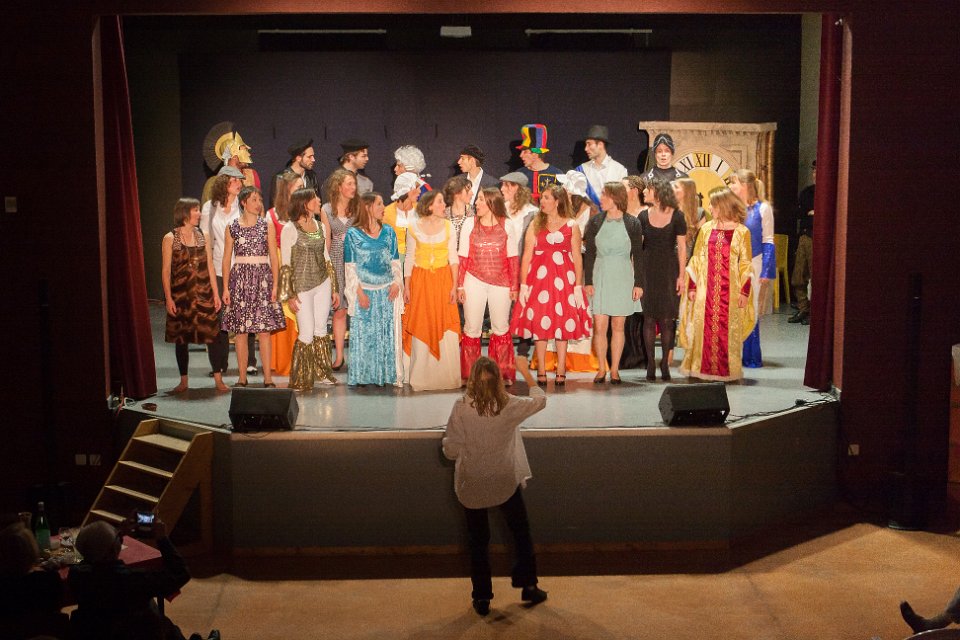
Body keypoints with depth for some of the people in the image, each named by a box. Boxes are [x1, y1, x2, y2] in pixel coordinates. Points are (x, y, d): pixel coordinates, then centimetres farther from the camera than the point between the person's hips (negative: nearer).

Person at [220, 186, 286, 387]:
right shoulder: (232, 227, 5)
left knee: (264, 329, -2)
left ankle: (268, 378, 2)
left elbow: (273, 257, 3)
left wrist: (275, 285, -5)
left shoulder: (267, 226, 5)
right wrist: (225, 287, 1)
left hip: (263, 278, 0)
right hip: (240, 278, 1)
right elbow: (227, 259, 6)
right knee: (240, 330, 2)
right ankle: (242, 378, 10)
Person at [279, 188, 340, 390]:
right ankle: (300, 380, 11)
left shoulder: (320, 226, 10)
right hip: (302, 287, -5)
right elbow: (285, 264, -8)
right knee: (307, 333, -3)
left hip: (323, 284, 5)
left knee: (321, 330, 10)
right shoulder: (290, 229, -8)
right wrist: (289, 294, -10)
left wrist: (334, 288, 14)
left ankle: (323, 373, 22)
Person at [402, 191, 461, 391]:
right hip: (420, 280, 0)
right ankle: (421, 379, 12)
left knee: (445, 329, -1)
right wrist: (406, 286, 0)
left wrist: (454, 286, -6)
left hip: (443, 279, 1)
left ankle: (446, 377, 10)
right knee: (421, 328, 2)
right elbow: (409, 258, 4)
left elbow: (453, 258, 1)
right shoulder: (414, 227, 1)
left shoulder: (448, 226, 2)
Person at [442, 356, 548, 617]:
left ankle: (482, 598, 23)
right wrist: (525, 372, 16)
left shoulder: (461, 407, -18)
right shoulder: (510, 406, -15)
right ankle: (528, 586, 31)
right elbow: (539, 400, 6)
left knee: (478, 540, 16)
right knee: (521, 531, 22)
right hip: (505, 481, 0)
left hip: (471, 485, 0)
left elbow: (450, 450, -14)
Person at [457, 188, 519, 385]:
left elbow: (512, 258, 5)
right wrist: (460, 285, -1)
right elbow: (463, 257, 1)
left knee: (501, 328, 8)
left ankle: (503, 373, 20)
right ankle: (469, 374, 13)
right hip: (474, 281, 0)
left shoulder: (506, 226, 1)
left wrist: (514, 286, 3)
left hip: (501, 283, 1)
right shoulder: (470, 224, 0)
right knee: (472, 328, 3)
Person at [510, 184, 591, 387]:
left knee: (563, 324, 1)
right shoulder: (535, 225, 6)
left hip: (564, 279, -1)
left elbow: (577, 257, 2)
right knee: (540, 324, 0)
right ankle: (541, 373, 8)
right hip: (539, 278, 1)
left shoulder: (571, 226, 4)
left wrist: (578, 286, -4)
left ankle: (561, 372, 8)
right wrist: (523, 285, -4)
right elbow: (527, 256, 3)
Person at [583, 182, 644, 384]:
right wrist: (588, 281, -2)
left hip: (623, 278, -1)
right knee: (599, 326, -3)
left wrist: (639, 283, -2)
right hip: (600, 278, 1)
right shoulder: (595, 223, 4)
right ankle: (602, 369, 8)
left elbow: (638, 255, 3)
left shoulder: (632, 224, 1)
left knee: (618, 326, 4)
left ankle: (614, 369, 12)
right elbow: (589, 254, 5)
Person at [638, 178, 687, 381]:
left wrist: (681, 275, -6)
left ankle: (665, 362, 10)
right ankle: (651, 363, 8)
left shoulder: (676, 216, -1)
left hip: (669, 270, -2)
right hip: (648, 270, 2)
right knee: (649, 318, 2)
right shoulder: (643, 216, 5)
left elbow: (682, 248, -1)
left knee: (667, 319, 1)